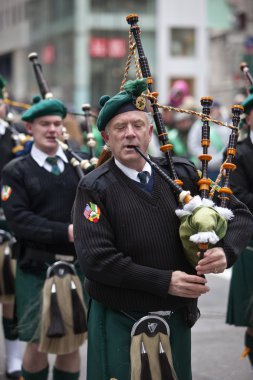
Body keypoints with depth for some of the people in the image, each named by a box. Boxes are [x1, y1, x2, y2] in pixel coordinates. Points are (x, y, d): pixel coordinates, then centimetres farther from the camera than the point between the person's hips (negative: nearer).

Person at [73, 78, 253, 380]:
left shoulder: (181, 173, 2)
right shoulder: (94, 189, -10)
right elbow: (95, 259, -19)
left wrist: (226, 251, -16)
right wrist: (165, 281, -21)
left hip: (176, 320, 4)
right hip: (119, 323, -4)